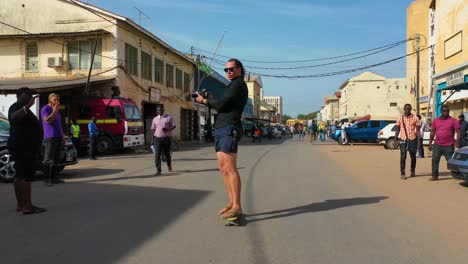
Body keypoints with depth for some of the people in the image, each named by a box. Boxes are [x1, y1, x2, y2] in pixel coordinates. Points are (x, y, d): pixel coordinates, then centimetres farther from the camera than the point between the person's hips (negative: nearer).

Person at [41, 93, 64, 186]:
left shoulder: (57, 110, 21)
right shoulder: (45, 109, -2)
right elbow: (47, 120, -17)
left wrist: (62, 136, 21)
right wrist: (54, 111, -14)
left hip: (58, 137, 8)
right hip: (50, 137, -7)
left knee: (56, 159, 7)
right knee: (48, 159, -9)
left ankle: (54, 178, 10)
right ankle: (47, 179, -9)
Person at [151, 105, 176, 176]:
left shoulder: (169, 117, 0)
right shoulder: (155, 119, 10)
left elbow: (174, 126, -1)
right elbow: (153, 129, 15)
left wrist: (167, 130, -19)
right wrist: (153, 139, 10)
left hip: (167, 138, -2)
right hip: (158, 138, 2)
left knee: (167, 153, 10)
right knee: (157, 154, -8)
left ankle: (169, 166, 37)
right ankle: (158, 170, -7)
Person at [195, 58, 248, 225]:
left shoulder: (239, 84, -3)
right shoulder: (233, 86, 27)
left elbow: (221, 104, -12)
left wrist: (205, 101, 2)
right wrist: (207, 100, 9)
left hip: (229, 129, -10)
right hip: (220, 129, 10)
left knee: (230, 168, -14)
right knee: (223, 168, 8)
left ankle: (237, 207, -14)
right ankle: (232, 203, 13)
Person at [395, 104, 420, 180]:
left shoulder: (415, 118, 3)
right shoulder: (400, 118, 6)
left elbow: (417, 130, 3)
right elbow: (397, 130, 8)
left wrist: (419, 140, -3)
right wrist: (396, 139, -1)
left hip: (412, 139, 1)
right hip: (403, 139, 0)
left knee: (413, 157, 11)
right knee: (403, 157, -7)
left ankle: (413, 171, 30)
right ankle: (402, 174, -5)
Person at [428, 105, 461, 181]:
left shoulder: (453, 120, -2)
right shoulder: (436, 121, 10)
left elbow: (458, 132, -6)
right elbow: (432, 132, 13)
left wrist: (457, 142, -16)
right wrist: (430, 143, 11)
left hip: (449, 146, -3)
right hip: (437, 145, 3)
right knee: (435, 160, -3)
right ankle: (435, 176, 3)